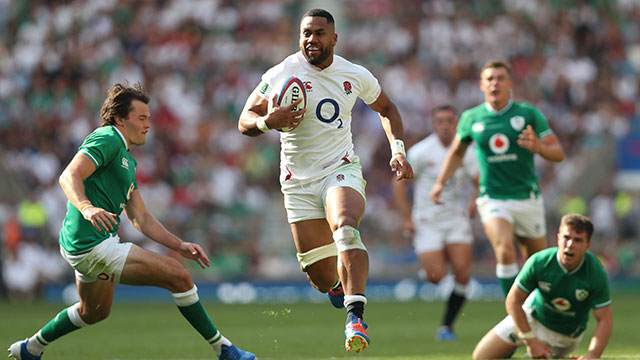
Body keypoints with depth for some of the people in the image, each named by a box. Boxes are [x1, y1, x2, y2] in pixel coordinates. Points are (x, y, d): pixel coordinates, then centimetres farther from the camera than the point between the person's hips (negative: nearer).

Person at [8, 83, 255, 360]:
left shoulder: (127, 161, 21)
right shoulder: (107, 139, -10)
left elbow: (140, 218, 20)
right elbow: (69, 176, -24)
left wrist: (180, 246, 10)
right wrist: (86, 207, -43)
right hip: (93, 246, -11)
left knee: (95, 312, 33)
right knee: (178, 276, -13)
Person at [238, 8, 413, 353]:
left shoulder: (356, 76, 1)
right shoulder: (282, 75, -6)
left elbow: (386, 108, 20)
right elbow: (245, 120, -3)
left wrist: (398, 149, 6)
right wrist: (267, 122, -25)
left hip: (341, 170, 0)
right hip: (299, 182, 0)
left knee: (345, 228, -34)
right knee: (321, 278, 0)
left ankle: (355, 316, -40)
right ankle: (341, 286, 39)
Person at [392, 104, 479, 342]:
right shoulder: (421, 152, -8)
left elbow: (481, 182, 4)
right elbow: (399, 182, -2)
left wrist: (474, 202, -18)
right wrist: (407, 219, -7)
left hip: (456, 218, 2)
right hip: (427, 221, -2)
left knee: (462, 274, -12)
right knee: (436, 276, -12)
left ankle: (447, 326, 2)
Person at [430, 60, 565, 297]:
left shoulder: (529, 114, -3)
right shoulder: (471, 118, 2)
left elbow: (558, 153, -3)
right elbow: (457, 151, 21)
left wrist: (538, 147, -24)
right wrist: (440, 182, 13)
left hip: (528, 199, 1)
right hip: (493, 199, -1)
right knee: (505, 251, -25)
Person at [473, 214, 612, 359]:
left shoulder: (596, 273, -28)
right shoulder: (539, 262, -27)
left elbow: (605, 320, -22)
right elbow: (513, 300, -17)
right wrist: (531, 341, -21)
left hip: (566, 336, 0)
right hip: (532, 318, 0)